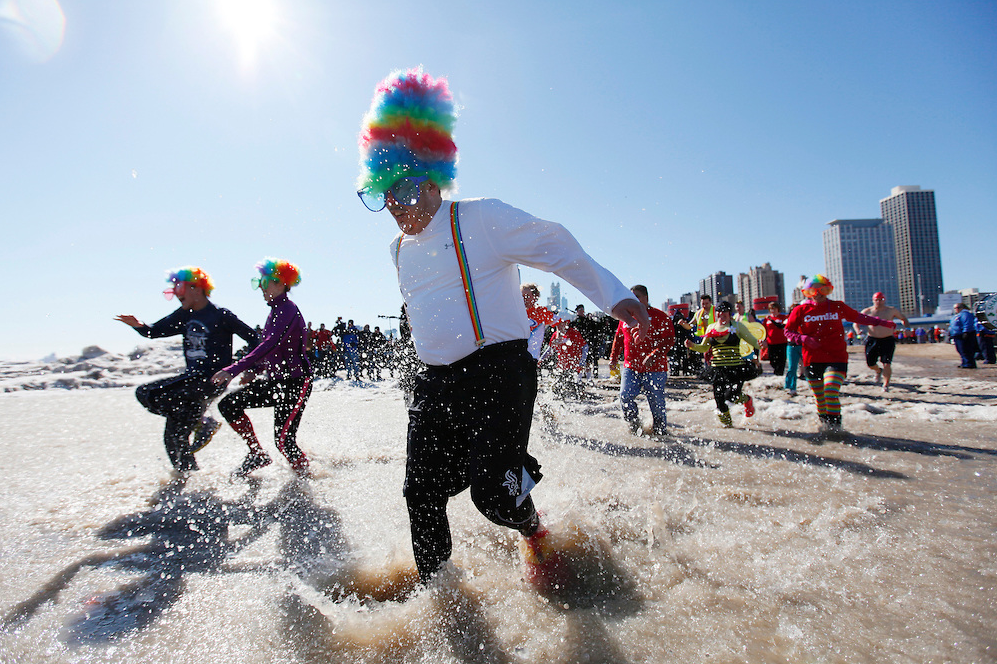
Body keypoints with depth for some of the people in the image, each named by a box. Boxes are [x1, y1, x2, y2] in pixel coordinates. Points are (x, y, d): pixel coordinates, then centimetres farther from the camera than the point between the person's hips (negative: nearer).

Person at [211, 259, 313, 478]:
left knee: (283, 439, -10)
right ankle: (257, 454, 16)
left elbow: (271, 345, -28)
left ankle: (304, 477, 13)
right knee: (228, 405, 4)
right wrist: (255, 370, 9)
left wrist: (234, 370, -32)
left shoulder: (288, 310, -15)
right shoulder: (275, 311, 13)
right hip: (275, 381, 9)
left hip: (296, 382, -9)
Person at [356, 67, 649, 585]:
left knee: (492, 490, -15)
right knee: (422, 492, 6)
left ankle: (534, 532, 20)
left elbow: (558, 249, -5)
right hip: (436, 382, 7)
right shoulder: (400, 250, 15)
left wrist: (613, 296, -8)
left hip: (499, 372, -7)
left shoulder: (481, 219, -8)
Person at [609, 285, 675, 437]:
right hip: (630, 367, 4)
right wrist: (613, 357, 16)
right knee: (625, 397, -11)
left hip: (654, 369, -3)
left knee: (656, 403, 2)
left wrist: (653, 356, -23)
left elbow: (669, 339, -11)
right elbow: (618, 338, 22)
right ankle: (635, 426, 11)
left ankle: (660, 431, 25)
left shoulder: (659, 316, -4)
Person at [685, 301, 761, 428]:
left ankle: (747, 400, 25)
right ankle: (727, 422, 30)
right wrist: (692, 345, 0)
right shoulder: (711, 328, 10)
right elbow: (704, 348, 18)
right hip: (717, 369, 3)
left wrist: (759, 346, -18)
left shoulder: (737, 326, 1)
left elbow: (753, 342, 4)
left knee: (731, 396, -12)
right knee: (719, 398, 3)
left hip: (736, 368, -3)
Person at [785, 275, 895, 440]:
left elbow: (858, 317, 22)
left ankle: (834, 426, -9)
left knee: (831, 392, -18)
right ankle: (825, 426, 23)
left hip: (836, 358, -1)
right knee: (820, 398, 7)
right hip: (812, 360, 1)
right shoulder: (801, 310, 3)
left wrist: (882, 323, 22)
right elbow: (788, 331, 5)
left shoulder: (838, 307, 8)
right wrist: (803, 338, -11)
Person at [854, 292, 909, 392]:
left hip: (888, 340, -1)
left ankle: (886, 385, 0)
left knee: (887, 363, -12)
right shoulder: (867, 311, 1)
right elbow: (856, 323, 4)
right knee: (870, 363, 7)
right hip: (872, 340, 1)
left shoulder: (892, 310, 3)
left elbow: (903, 318, 16)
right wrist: (858, 331, -16)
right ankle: (879, 371, 42)